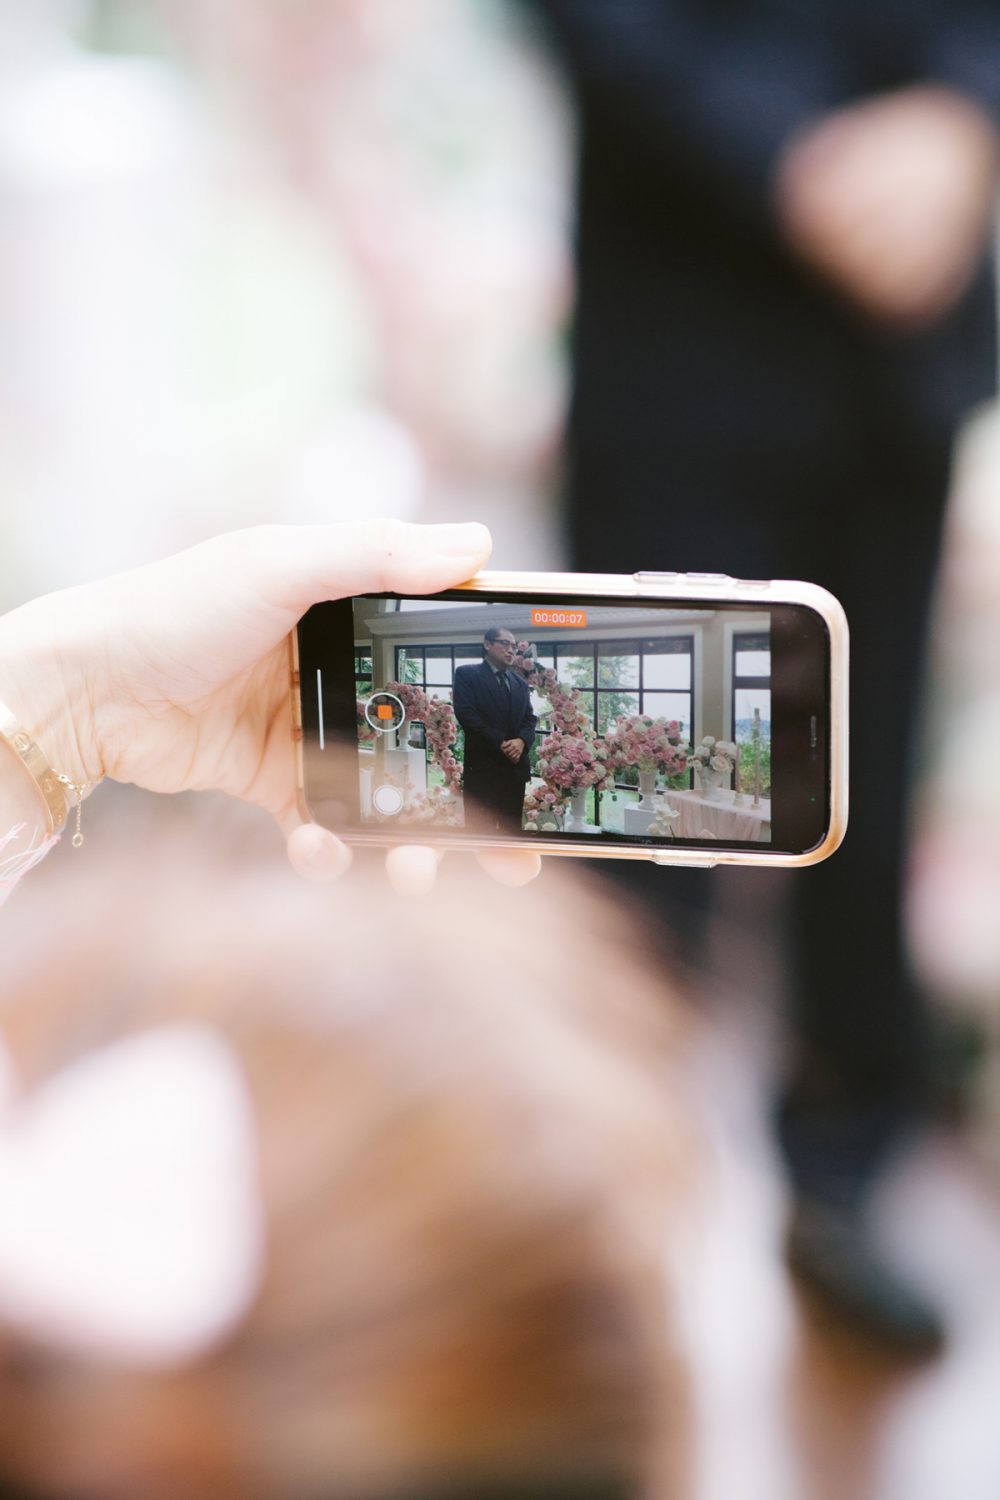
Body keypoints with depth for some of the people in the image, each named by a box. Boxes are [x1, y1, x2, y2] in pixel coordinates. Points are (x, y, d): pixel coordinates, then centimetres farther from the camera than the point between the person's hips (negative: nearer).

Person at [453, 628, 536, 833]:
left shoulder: (520, 683, 21)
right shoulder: (467, 675, 0)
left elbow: (529, 719, 12)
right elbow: (467, 714, -11)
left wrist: (522, 741, -11)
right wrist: (500, 743, -17)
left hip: (515, 768, 6)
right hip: (483, 767, -6)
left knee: (512, 831, 6)